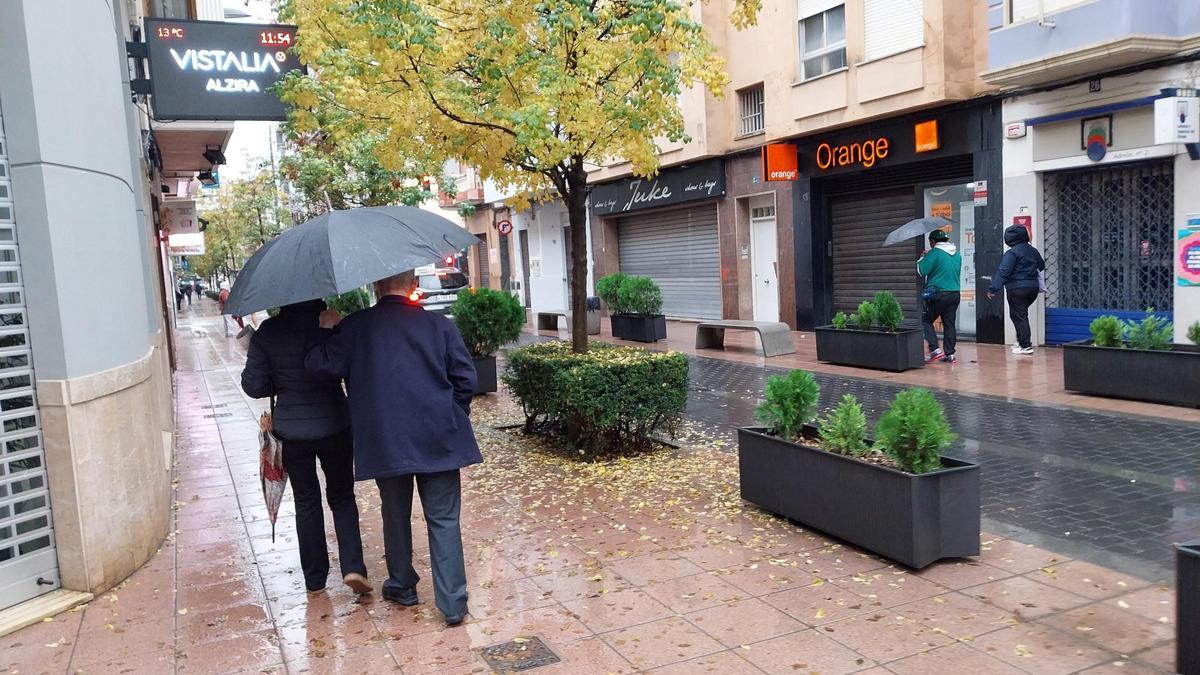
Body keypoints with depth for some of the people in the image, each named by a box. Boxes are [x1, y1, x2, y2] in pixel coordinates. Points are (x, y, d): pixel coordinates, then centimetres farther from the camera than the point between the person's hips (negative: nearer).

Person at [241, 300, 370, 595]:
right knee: (342, 497, 15)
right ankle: (352, 566, 1)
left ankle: (315, 578, 22)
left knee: (306, 502, 14)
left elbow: (254, 386, -5)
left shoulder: (266, 332, -8)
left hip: (291, 431, 1)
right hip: (334, 426, -1)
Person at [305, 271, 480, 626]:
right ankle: (453, 603, 4)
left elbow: (321, 364, -5)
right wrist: (454, 416, 12)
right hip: (438, 438, 0)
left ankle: (402, 586, 35)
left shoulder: (356, 326, -4)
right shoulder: (439, 324, -3)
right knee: (444, 520, 6)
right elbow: (465, 378, -3)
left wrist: (326, 331, 11)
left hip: (384, 442, 1)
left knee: (396, 515, 19)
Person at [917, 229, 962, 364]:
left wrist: (921, 258, 5)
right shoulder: (957, 254, 11)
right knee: (949, 324, 10)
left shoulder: (934, 253, -12)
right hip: (955, 294, 7)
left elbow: (921, 270, -15)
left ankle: (935, 349, -9)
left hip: (938, 294, -6)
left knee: (926, 320, 4)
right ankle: (949, 354, 10)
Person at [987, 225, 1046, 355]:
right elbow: (1042, 266, 26)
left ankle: (1025, 345, -1)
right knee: (1022, 314, 20)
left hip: (1017, 289, -8)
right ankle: (1022, 340, 19)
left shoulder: (1012, 252, -13)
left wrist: (993, 289, -20)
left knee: (1018, 316, -1)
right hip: (1033, 288, 8)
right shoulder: (1033, 251, 12)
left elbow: (1003, 272, -19)